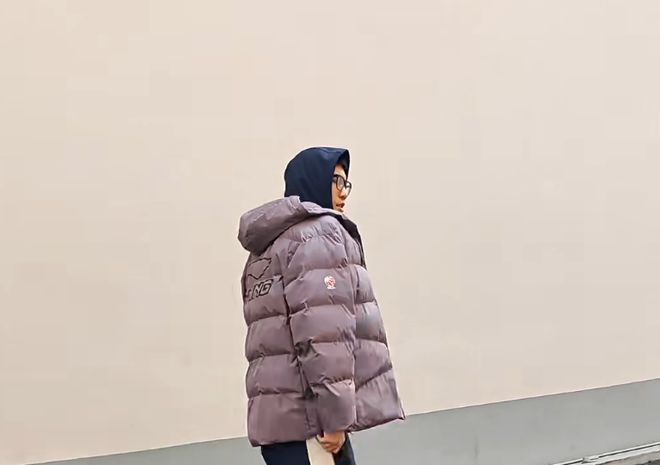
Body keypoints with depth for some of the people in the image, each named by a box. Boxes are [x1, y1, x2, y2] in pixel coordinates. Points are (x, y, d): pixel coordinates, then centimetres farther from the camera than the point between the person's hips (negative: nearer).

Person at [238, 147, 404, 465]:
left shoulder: (266, 248, 24)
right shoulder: (320, 232, -5)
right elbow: (323, 331, -17)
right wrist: (335, 415, -19)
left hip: (282, 416, 10)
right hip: (307, 417, -10)